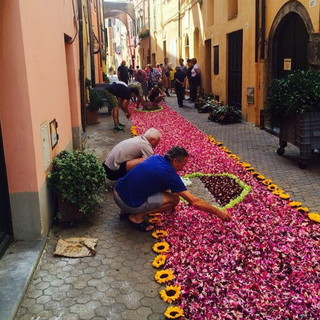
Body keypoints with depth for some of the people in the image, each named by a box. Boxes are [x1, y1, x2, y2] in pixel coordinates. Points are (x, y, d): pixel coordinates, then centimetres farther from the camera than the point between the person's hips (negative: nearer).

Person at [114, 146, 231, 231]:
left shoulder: (156, 158, 6)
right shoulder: (170, 175, -14)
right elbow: (195, 202, -13)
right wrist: (218, 212, -3)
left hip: (117, 192, 8)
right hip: (128, 203, -8)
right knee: (174, 199, -4)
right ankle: (137, 216, -4)